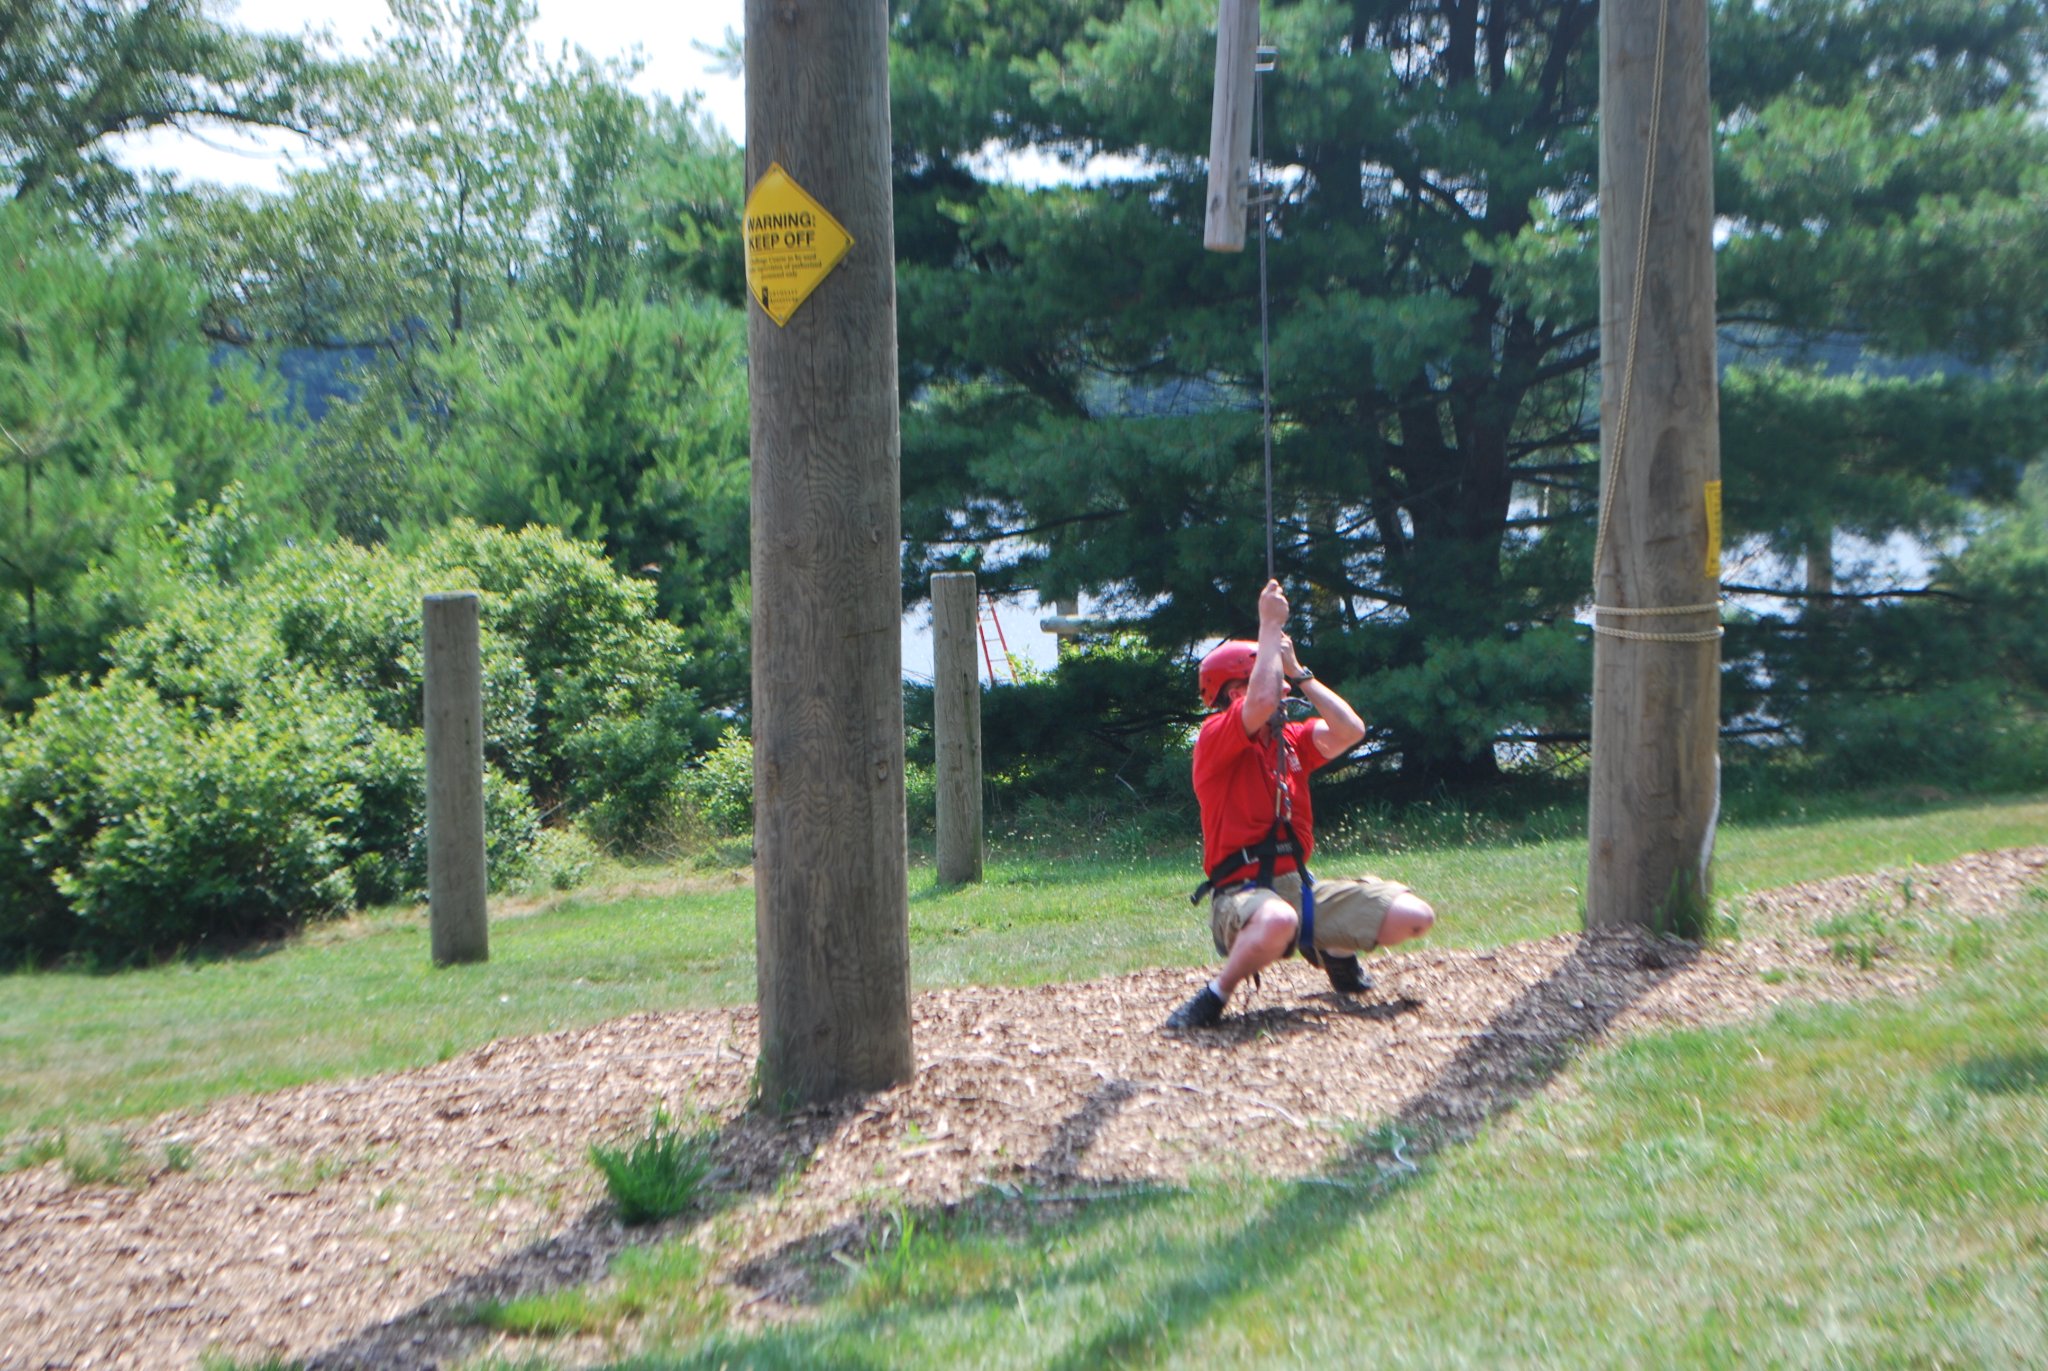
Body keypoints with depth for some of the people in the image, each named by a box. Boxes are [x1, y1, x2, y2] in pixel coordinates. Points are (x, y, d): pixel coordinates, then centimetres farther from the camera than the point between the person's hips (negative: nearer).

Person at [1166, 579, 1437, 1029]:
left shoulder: (1292, 739, 15)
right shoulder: (1214, 738, -7)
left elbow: (1351, 730, -1)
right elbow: (1263, 701, -25)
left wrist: (1296, 670, 1)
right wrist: (1270, 625, -14)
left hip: (1303, 888, 7)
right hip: (1242, 894, -7)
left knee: (1415, 916, -8)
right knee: (1278, 920, -44)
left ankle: (1333, 950, 22)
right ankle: (1214, 998, -16)